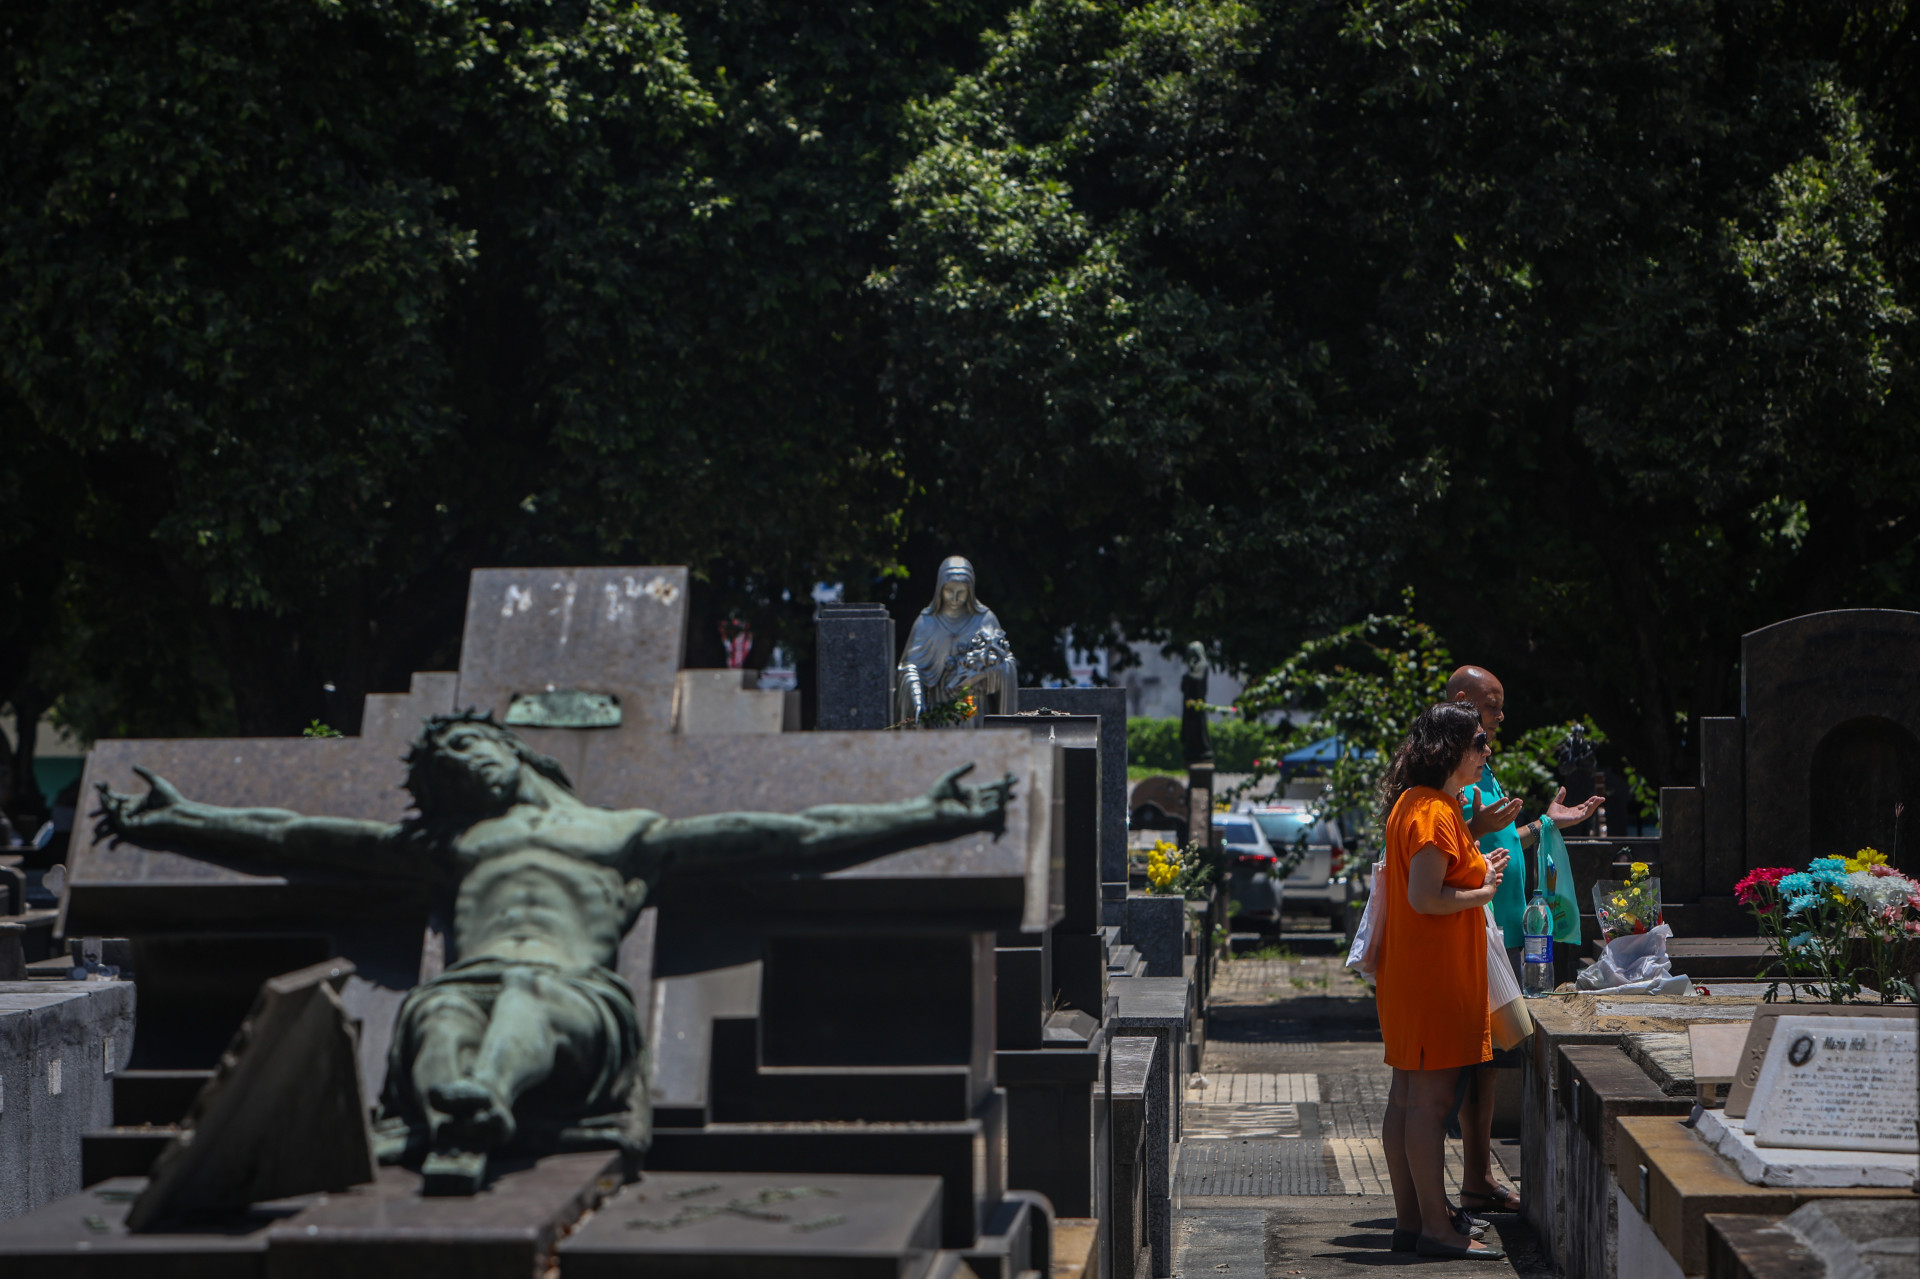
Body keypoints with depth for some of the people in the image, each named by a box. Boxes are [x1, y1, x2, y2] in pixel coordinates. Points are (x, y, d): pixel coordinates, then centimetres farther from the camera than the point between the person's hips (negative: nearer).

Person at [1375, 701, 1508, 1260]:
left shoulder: (1413, 804, 16)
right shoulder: (1434, 811, -17)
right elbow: (1425, 897, -24)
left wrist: (1477, 872, 16)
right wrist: (1483, 892, -10)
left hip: (1409, 973, 11)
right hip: (1434, 976, -11)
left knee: (1407, 1097, 11)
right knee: (1431, 1099, -6)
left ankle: (1409, 1221, 16)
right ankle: (1435, 1228, -3)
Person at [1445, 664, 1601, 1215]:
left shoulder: (1481, 770, 19)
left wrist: (1545, 823, 30)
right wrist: (1476, 828, -33)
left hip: (1503, 935, 10)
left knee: (1489, 1056, 11)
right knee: (1477, 1057, -8)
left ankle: (1481, 1179, 17)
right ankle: (1476, 1184, -5)